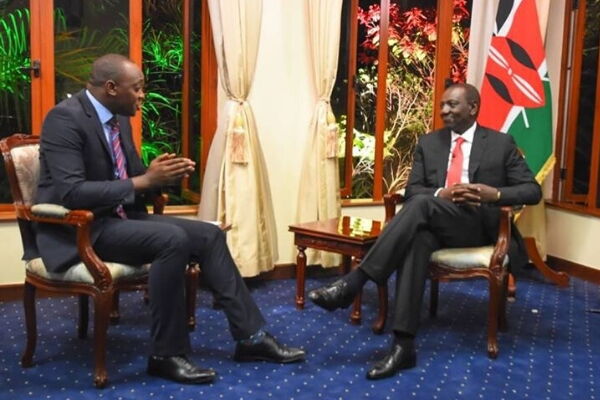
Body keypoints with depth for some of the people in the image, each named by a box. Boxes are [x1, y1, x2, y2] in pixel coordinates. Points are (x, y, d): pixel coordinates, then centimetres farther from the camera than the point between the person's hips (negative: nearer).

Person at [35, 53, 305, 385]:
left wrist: (161, 175, -6)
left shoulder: (119, 118, 9)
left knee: (209, 235, -5)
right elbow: (71, 193, -26)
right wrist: (144, 181, -25)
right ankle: (167, 354, -16)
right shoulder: (65, 118, -17)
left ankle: (250, 336, -1)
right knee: (173, 239, -30)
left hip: (119, 217, 9)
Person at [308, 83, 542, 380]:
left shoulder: (501, 144, 9)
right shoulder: (428, 143, 16)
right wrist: (441, 193, -14)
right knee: (416, 238, -37)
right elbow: (411, 190, 8)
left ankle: (352, 283, -38)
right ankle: (403, 345, -41)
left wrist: (495, 194, -16)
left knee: (422, 203, -33)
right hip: (436, 224, 3)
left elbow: (533, 190, 4)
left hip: (480, 227, -2)